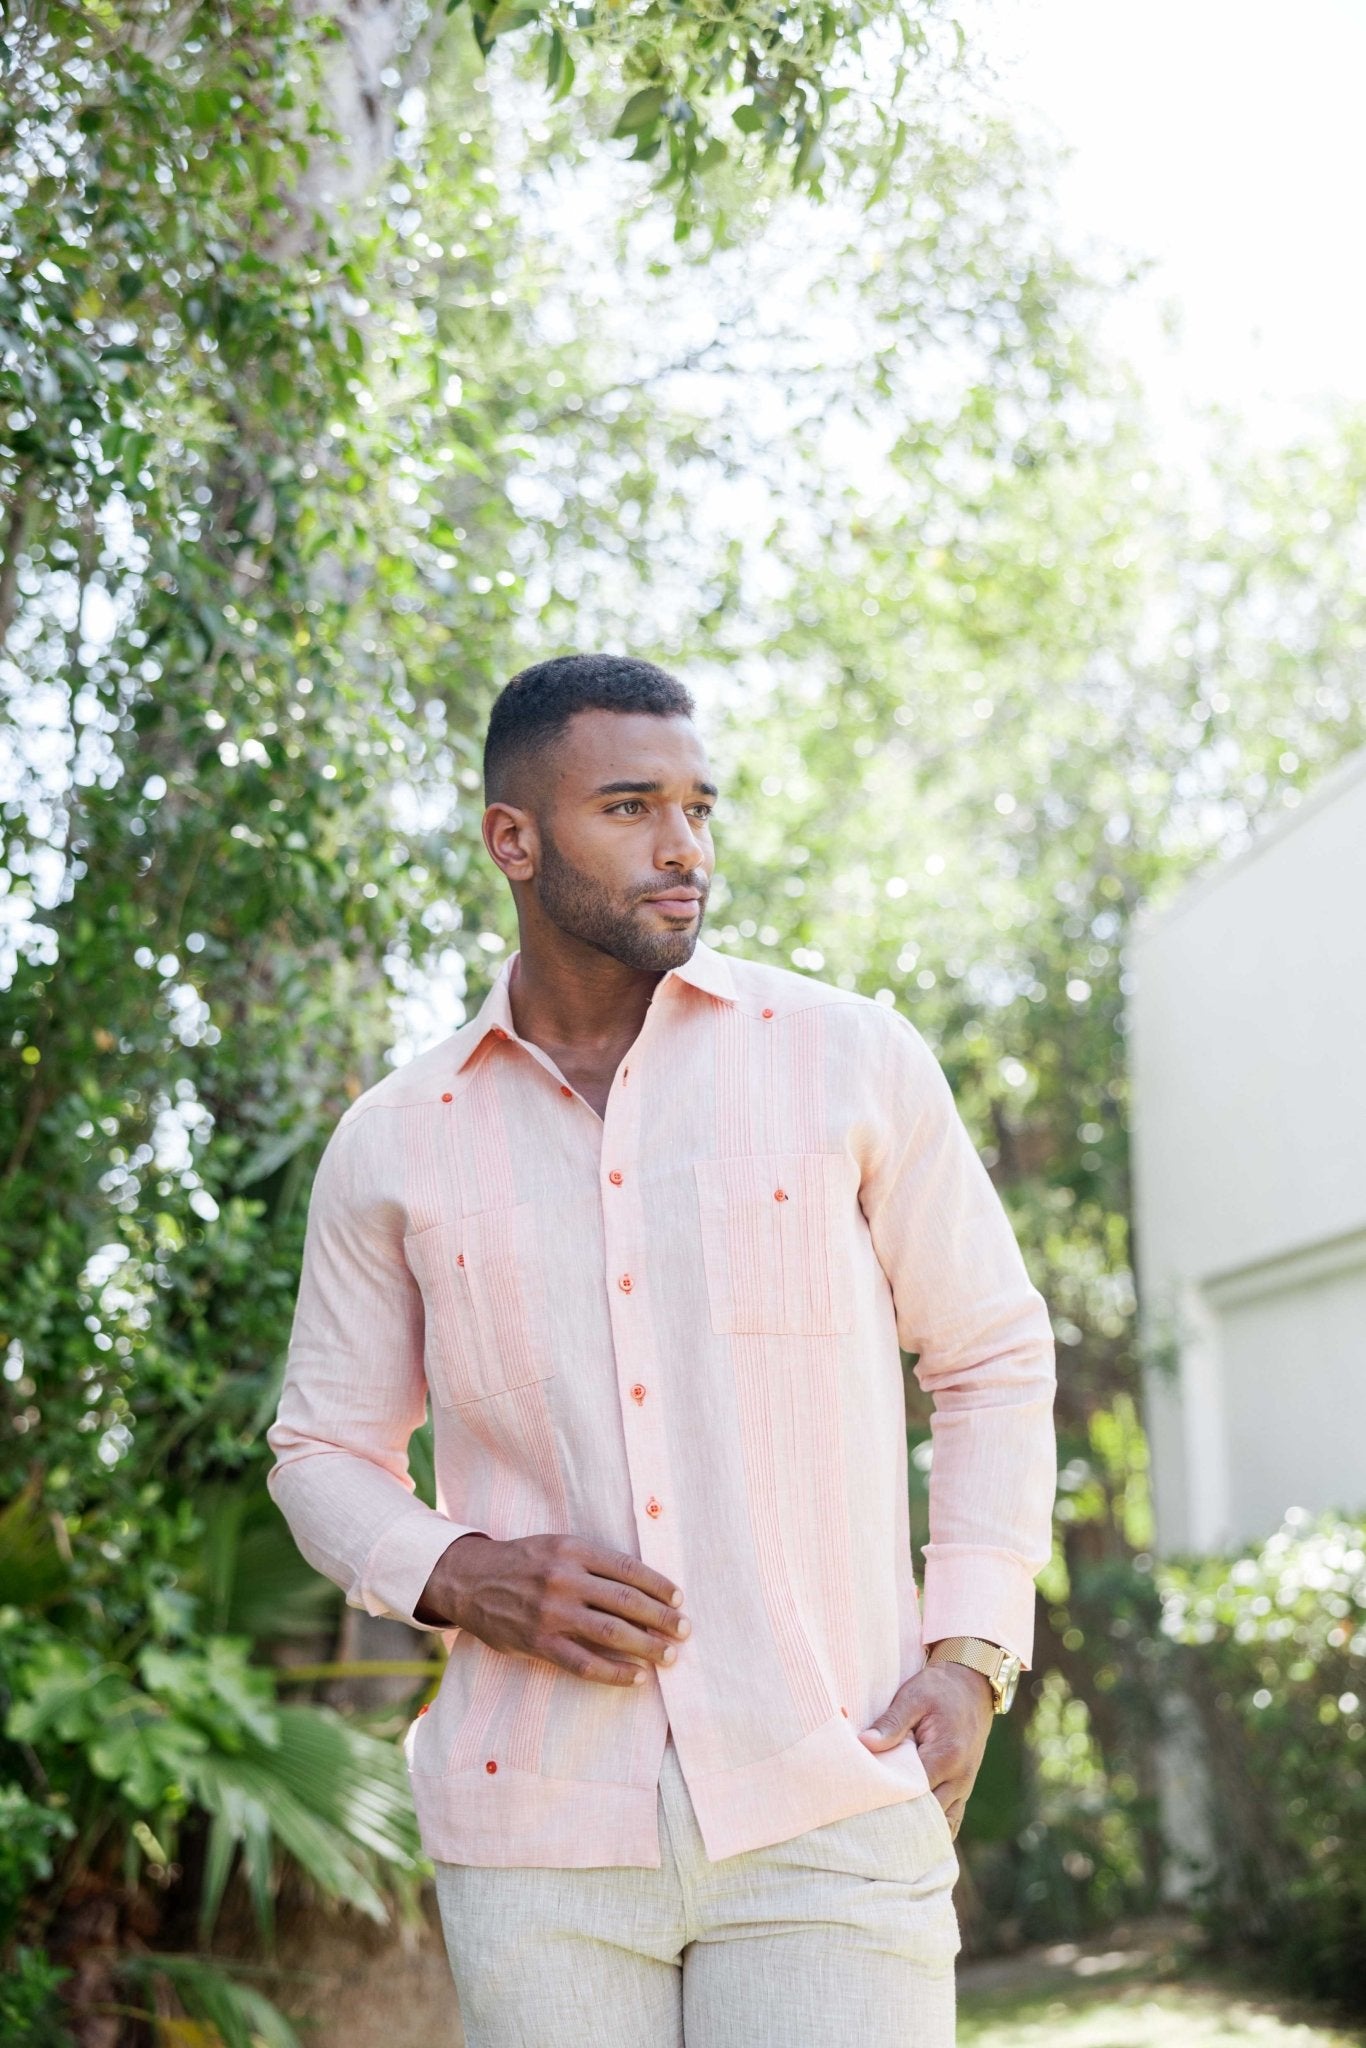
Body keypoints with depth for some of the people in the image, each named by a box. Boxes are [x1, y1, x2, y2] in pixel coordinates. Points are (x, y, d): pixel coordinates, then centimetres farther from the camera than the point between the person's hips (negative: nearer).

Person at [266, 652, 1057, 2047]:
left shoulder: (852, 1062, 3)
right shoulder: (392, 1147, 6)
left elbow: (993, 1360, 10)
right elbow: (326, 1454, 15)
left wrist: (971, 1656, -2)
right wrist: (461, 1579, -6)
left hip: (827, 1813, -1)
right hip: (539, 1833, 2)